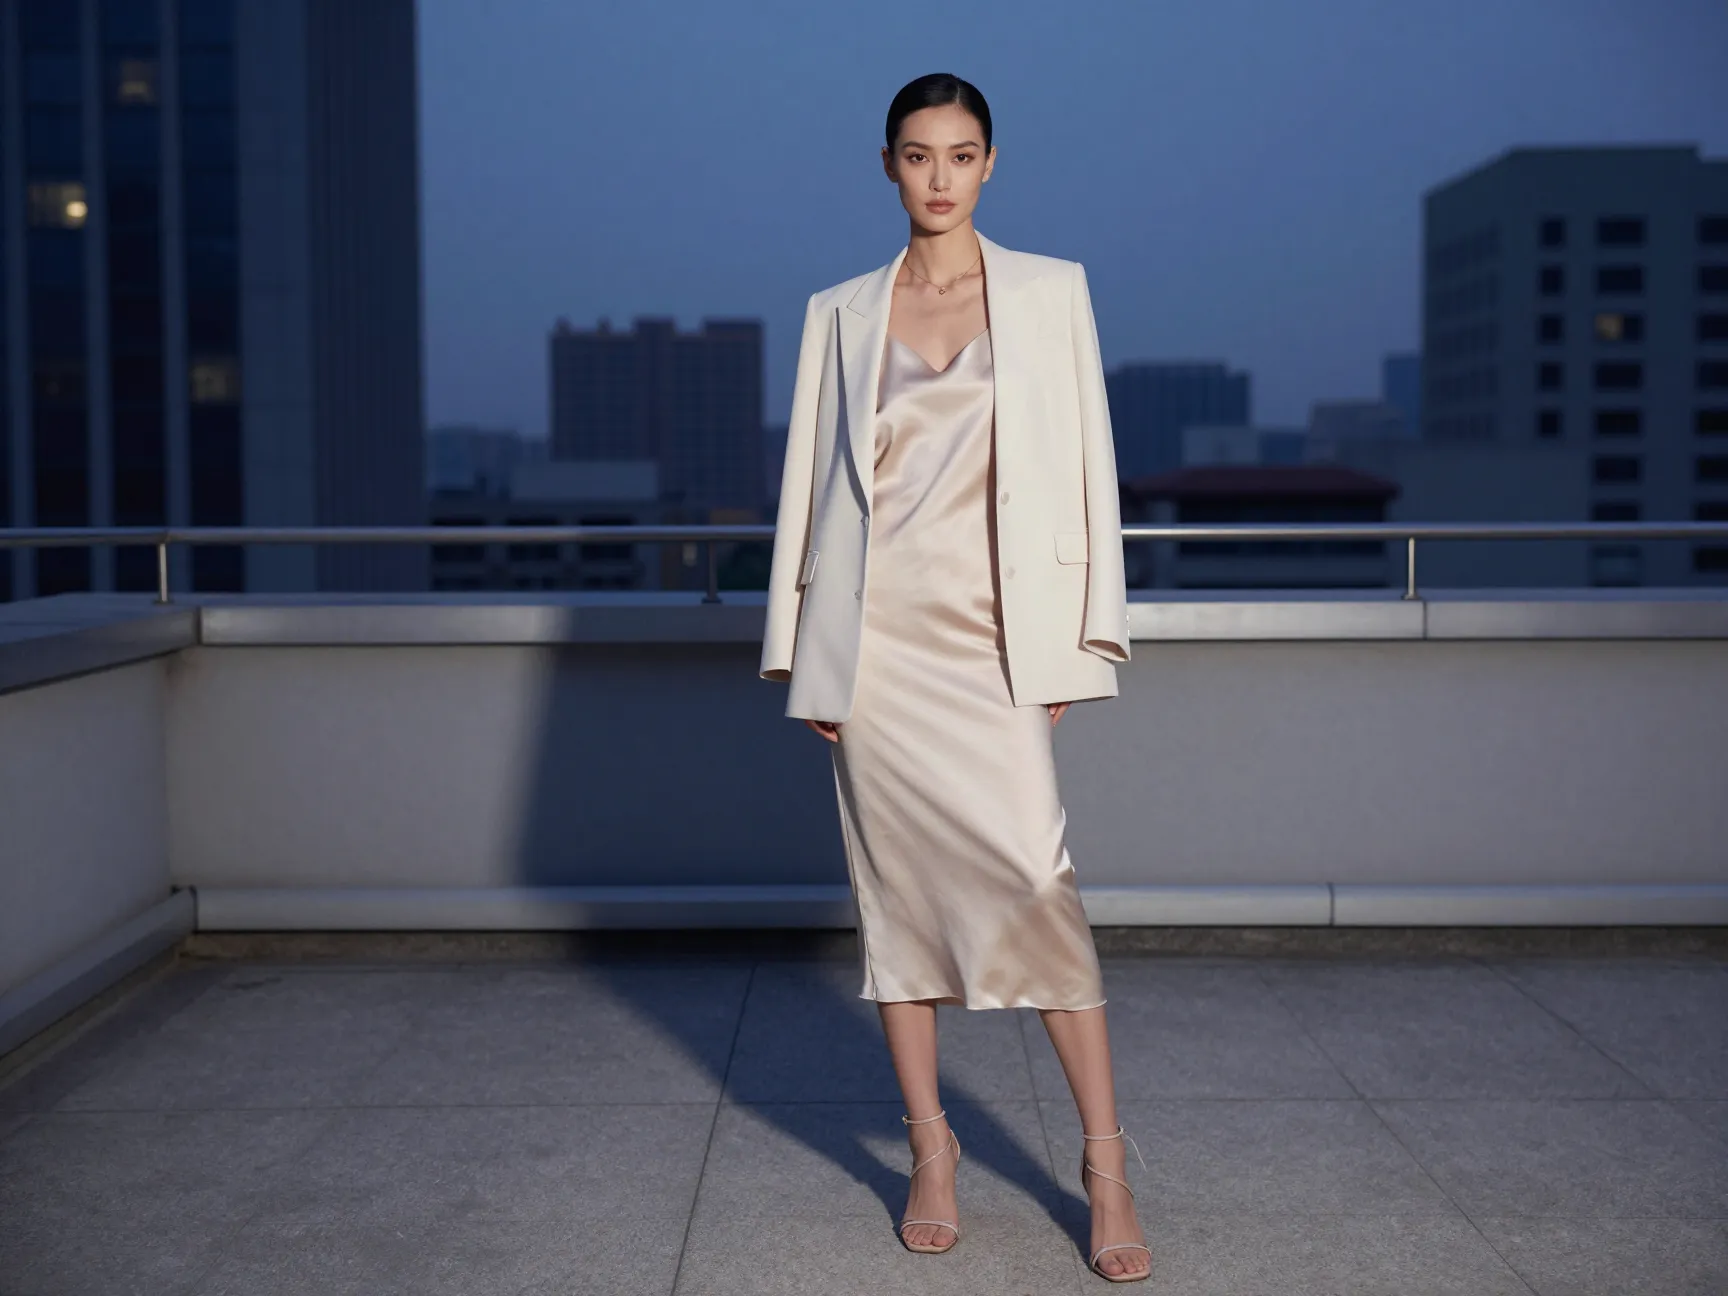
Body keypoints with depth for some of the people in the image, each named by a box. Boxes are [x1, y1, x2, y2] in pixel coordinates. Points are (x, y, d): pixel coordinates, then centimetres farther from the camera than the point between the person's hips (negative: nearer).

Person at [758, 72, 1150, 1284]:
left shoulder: (1049, 293, 7)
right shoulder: (840, 313, 10)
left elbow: (1084, 464, 5)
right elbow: (813, 479, 11)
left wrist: (1077, 637, -2)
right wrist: (803, 650, 6)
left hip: (989, 633, -2)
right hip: (875, 629, 2)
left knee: (1034, 875, -13)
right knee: (898, 881, 5)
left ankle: (1106, 1162, -4)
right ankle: (931, 1145, 16)